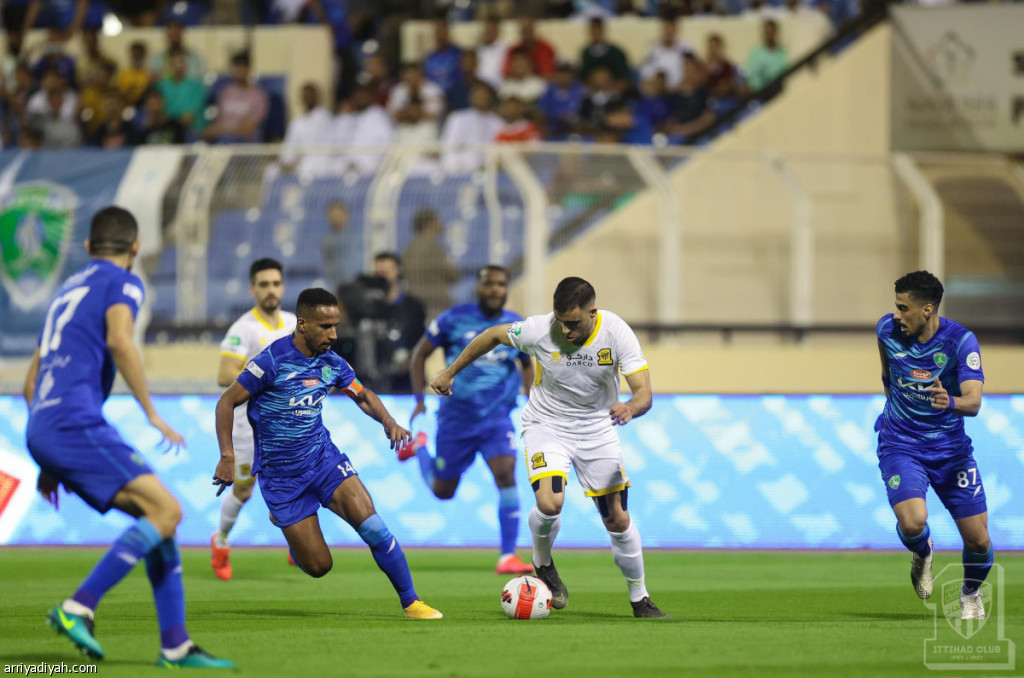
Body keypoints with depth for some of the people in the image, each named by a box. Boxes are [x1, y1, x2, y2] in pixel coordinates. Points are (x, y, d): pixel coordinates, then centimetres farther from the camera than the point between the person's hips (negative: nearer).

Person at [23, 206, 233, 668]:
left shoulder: (69, 290, 29)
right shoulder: (121, 283, 4)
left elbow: (32, 383, 32)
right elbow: (119, 341, -18)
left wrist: (50, 463, 35)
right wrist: (152, 413, -12)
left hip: (42, 429, 9)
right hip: (76, 421, -9)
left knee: (159, 515, 9)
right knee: (165, 511, -15)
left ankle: (175, 645, 2)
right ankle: (77, 609, -24)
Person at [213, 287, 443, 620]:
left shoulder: (331, 363, -1)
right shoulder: (273, 361, -18)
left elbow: (363, 395, 16)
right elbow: (227, 402, -12)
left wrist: (388, 422, -4)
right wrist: (227, 457, -19)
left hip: (323, 458, 4)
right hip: (281, 475, -4)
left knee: (372, 526, -18)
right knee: (318, 566, -2)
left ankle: (411, 602, -4)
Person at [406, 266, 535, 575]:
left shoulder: (518, 327, 0)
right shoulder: (454, 319, -8)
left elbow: (526, 364, 19)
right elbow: (420, 354, 4)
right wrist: (419, 400, -1)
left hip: (497, 418, 1)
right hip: (456, 418, -1)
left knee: (506, 474, -23)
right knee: (443, 491, 11)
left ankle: (508, 556, -18)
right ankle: (418, 448, 45)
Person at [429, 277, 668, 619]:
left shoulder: (617, 333, -22)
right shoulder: (538, 330, -23)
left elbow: (644, 393, -25)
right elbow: (492, 335, -3)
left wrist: (630, 407, -49)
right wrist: (449, 373, 5)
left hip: (597, 428, 1)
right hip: (547, 425, -1)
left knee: (618, 520, 2)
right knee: (549, 503, -26)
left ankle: (640, 600, 22)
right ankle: (542, 565, 6)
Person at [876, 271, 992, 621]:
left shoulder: (961, 340, -17)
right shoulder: (887, 329, -8)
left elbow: (974, 401, -27)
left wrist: (950, 402, -47)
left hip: (950, 448, 0)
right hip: (900, 445, 0)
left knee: (978, 540, -2)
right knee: (912, 522, -26)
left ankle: (971, 593, 31)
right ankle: (922, 554, 11)